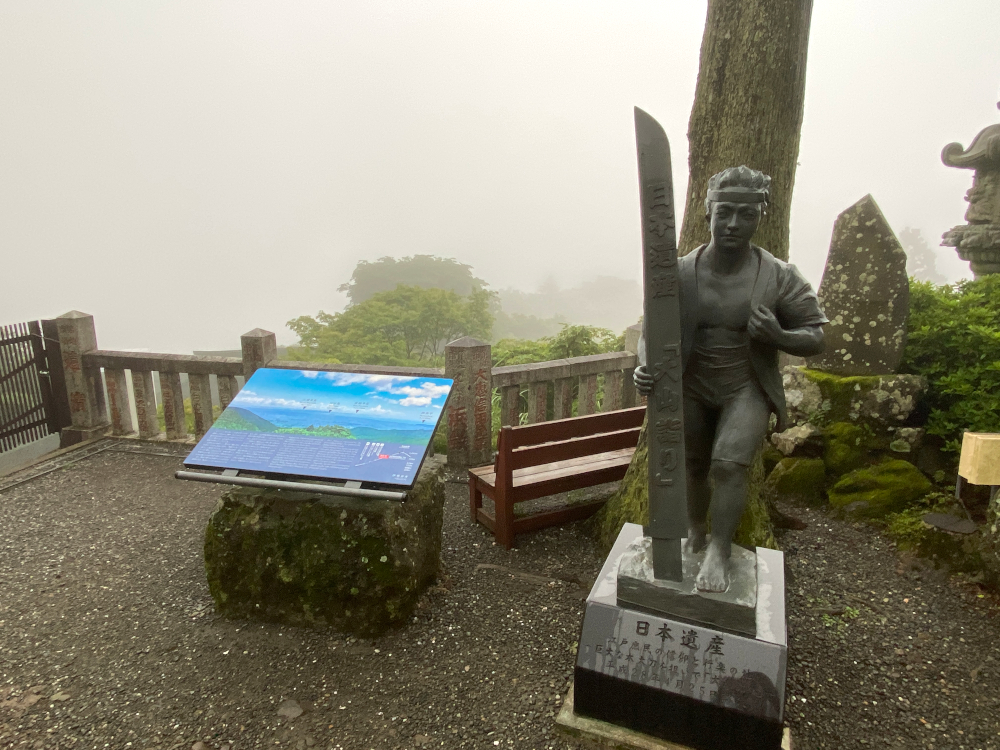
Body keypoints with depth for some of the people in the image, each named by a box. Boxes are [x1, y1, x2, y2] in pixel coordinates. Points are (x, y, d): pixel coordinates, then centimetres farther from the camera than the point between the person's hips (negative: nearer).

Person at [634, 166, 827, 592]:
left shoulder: (779, 277, -11)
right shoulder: (680, 273, -10)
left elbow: (816, 337, -3)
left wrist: (777, 336, -26)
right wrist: (644, 367, -29)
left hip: (746, 389, -2)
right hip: (691, 388, 2)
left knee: (730, 464, -18)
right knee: (692, 467, 15)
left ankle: (719, 553, 0)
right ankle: (695, 534, 41)